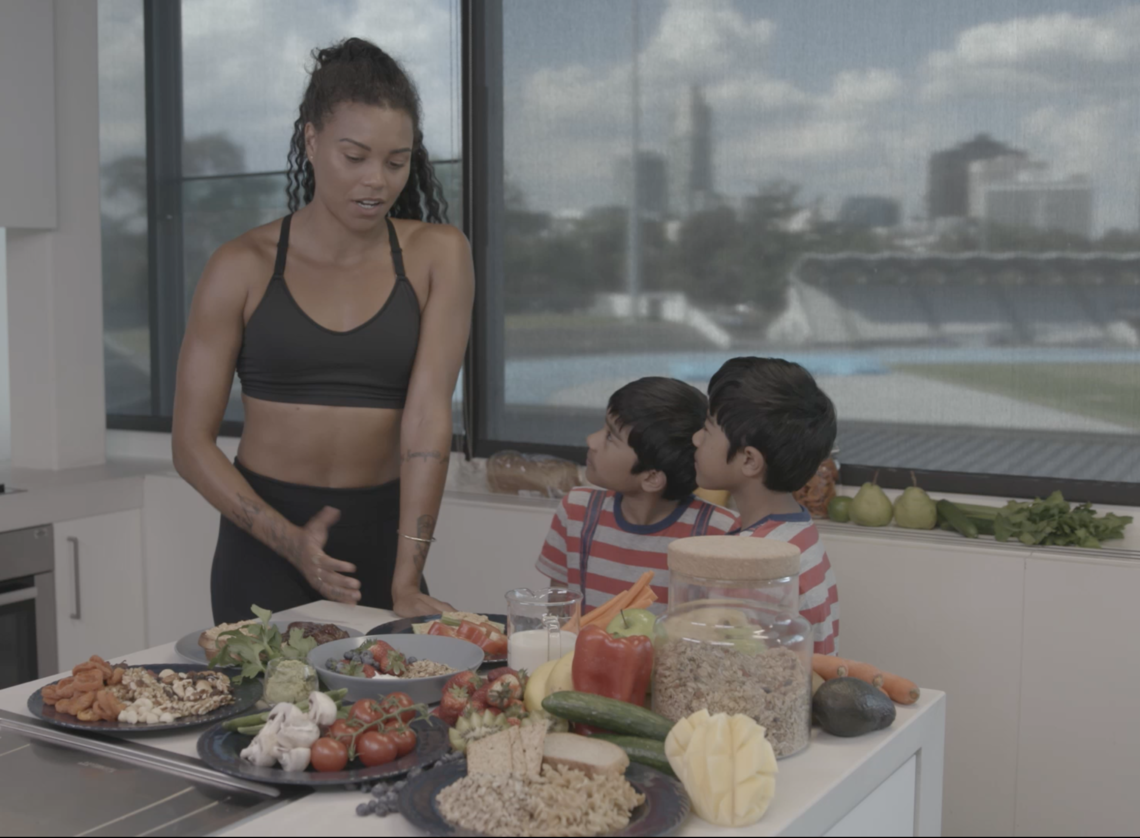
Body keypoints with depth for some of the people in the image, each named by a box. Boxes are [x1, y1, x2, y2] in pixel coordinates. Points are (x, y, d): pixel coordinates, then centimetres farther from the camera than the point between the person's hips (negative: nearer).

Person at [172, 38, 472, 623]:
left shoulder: (436, 255, -3)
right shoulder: (244, 267, -4)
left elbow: (428, 416, -12)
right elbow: (191, 442, -3)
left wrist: (406, 581, -19)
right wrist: (291, 541, -16)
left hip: (381, 536, 1)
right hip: (264, 542, -1)